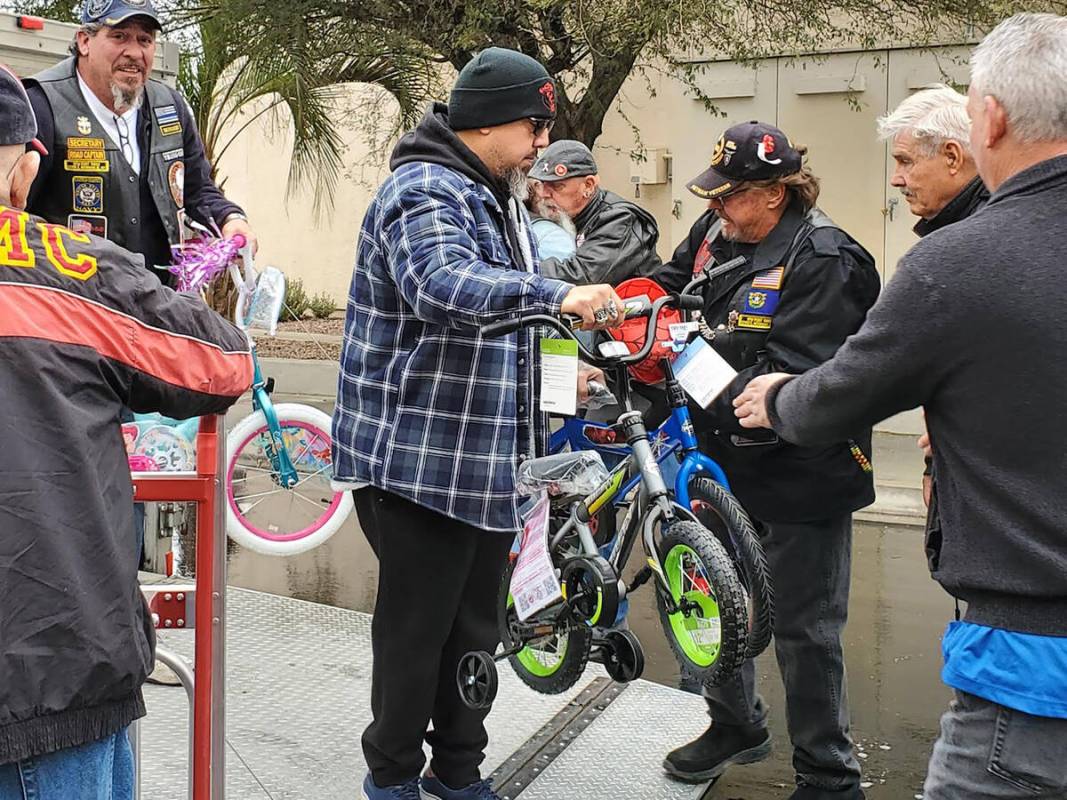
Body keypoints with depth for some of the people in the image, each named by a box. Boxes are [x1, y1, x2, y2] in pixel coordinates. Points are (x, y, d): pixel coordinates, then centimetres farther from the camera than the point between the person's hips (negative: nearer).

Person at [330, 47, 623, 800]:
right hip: (420, 459, -9)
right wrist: (558, 296, -49)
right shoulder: (426, 192, -16)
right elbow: (443, 282, -37)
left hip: (487, 458, 9)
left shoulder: (496, 196, 17)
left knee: (474, 625, 16)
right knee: (417, 626, 2)